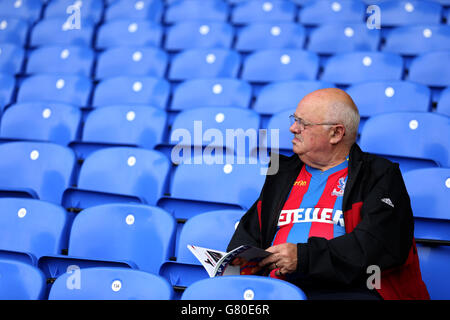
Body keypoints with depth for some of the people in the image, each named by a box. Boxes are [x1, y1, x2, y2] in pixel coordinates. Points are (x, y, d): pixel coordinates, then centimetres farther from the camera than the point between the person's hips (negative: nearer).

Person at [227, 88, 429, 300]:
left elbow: (383, 245, -6)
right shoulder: (284, 173, 27)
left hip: (350, 290, -4)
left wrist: (305, 257, -13)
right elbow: (249, 233, 28)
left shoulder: (381, 175, 9)